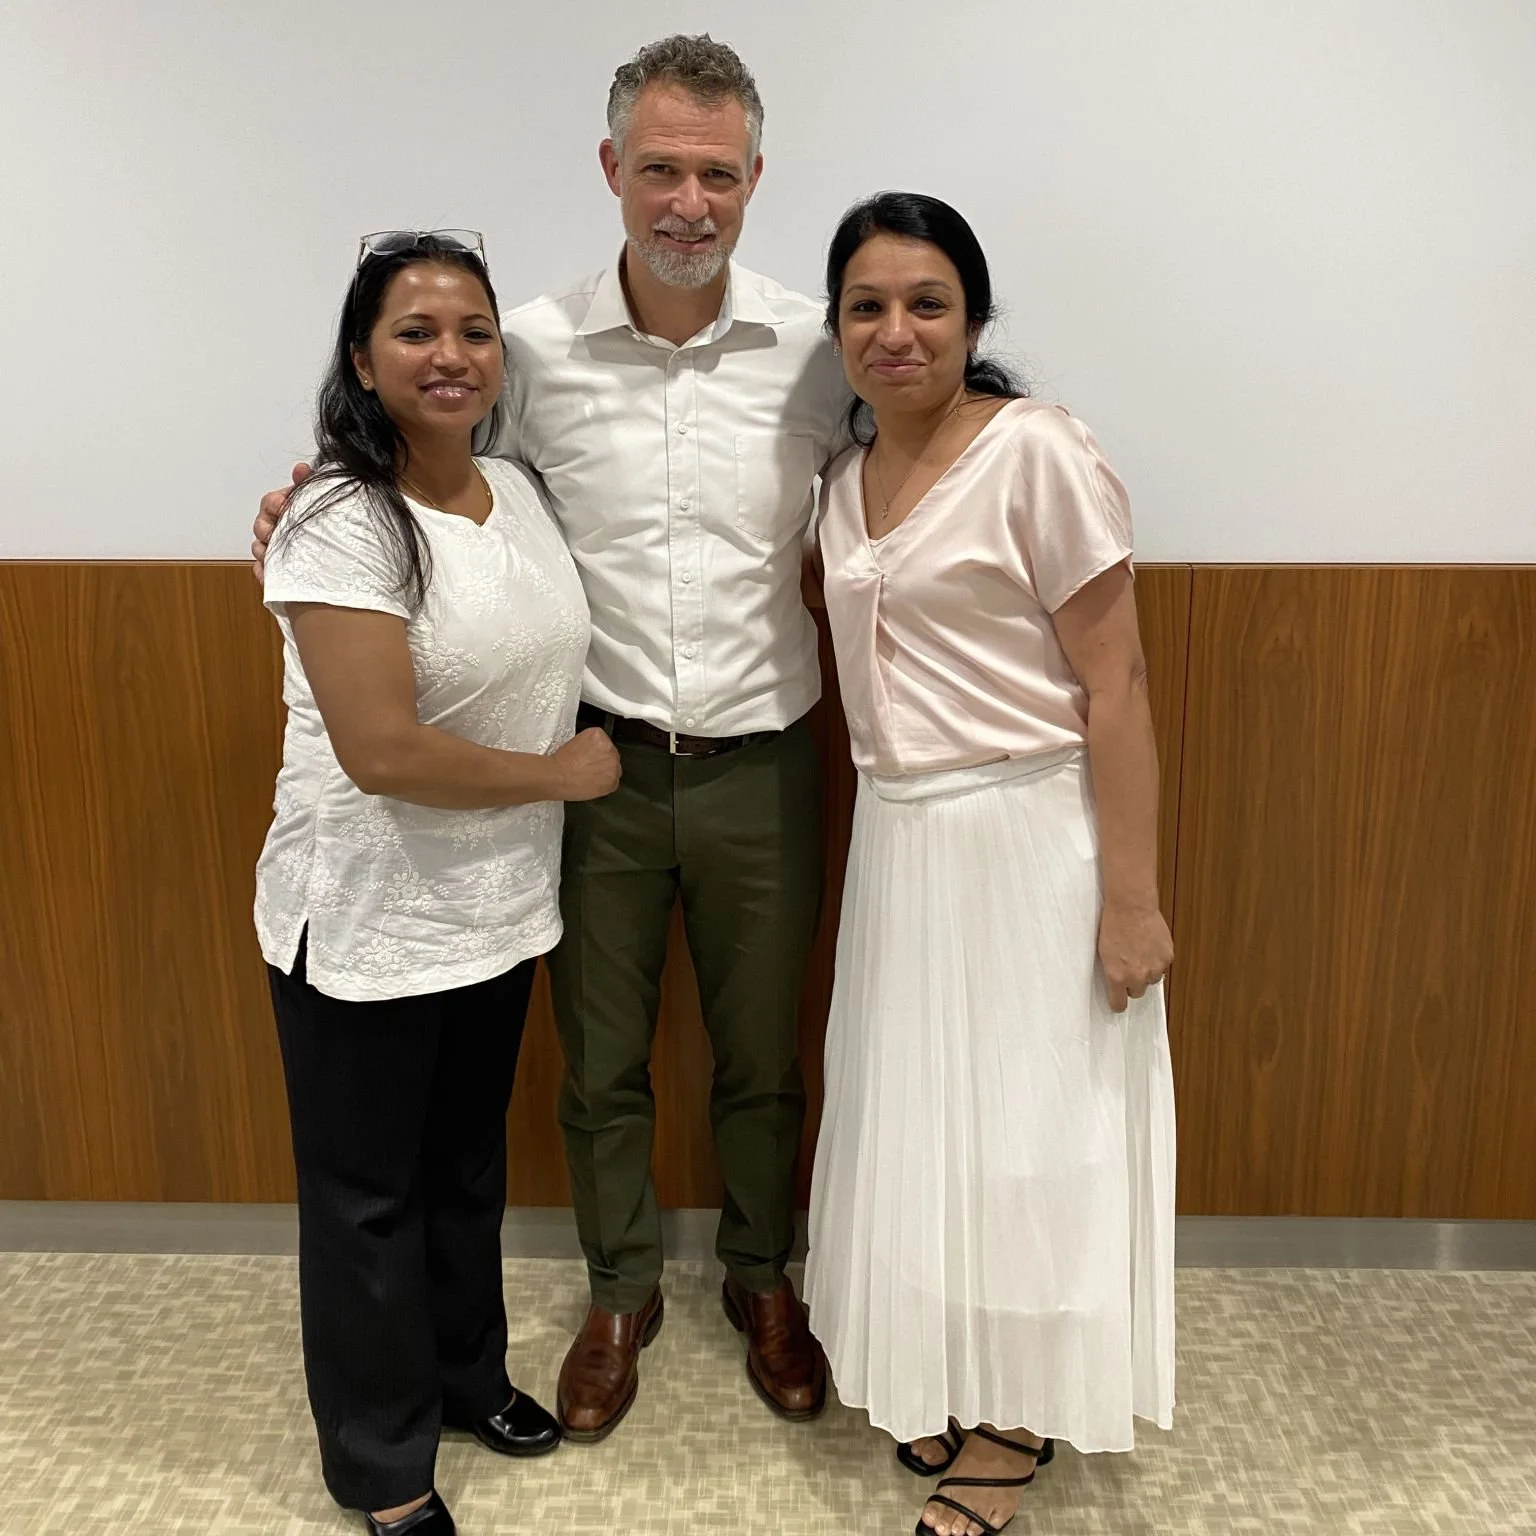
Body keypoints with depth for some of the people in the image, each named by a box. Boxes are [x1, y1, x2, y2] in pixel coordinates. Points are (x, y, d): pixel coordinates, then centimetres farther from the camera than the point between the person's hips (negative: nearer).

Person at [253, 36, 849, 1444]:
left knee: (761, 1059, 16)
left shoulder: (814, 351, -5)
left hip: (760, 764, 0)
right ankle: (623, 1290, 41)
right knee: (601, 1057, 15)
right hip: (597, 760, 0)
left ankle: (763, 1280, 43)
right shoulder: (536, 347, -5)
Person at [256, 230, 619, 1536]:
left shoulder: (518, 493, 2)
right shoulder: (342, 524, -20)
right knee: (370, 1194, 13)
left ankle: (469, 1372, 48)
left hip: (497, 907, 7)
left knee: (471, 1161, 24)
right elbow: (383, 752, -26)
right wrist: (561, 773, -15)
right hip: (368, 923, -6)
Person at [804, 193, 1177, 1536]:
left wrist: (1132, 898, -17)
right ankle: (950, 1383, 37)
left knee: (1024, 1125, 6)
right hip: (898, 840, 7)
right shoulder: (847, 476, 9)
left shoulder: (1038, 454, -12)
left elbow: (1114, 689, -15)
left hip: (1025, 843, -7)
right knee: (921, 1116, 16)